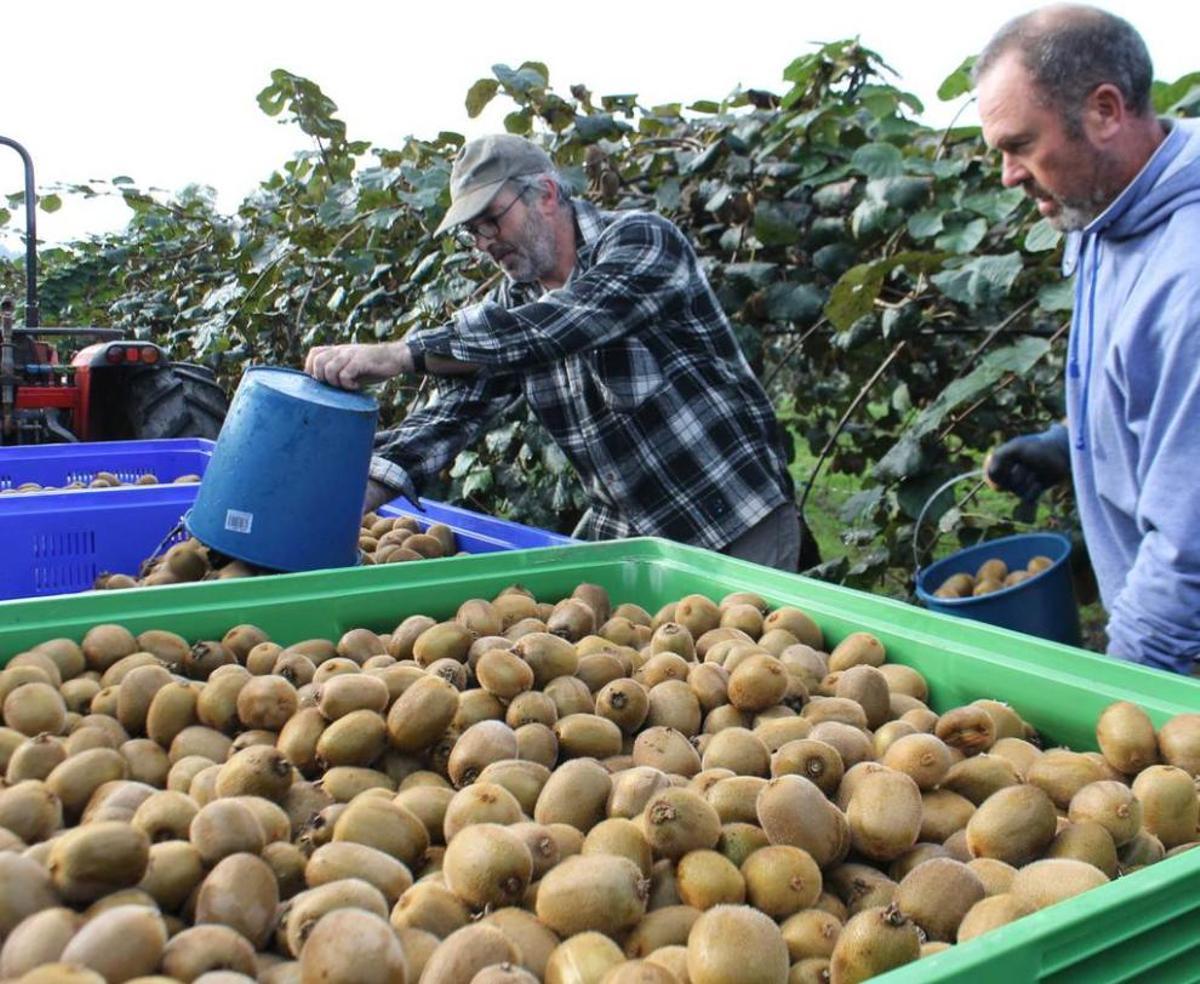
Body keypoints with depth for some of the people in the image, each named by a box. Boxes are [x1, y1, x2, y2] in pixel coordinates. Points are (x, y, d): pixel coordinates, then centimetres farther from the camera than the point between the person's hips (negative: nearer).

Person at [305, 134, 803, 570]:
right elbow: (458, 407, -2)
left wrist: (398, 354, -33)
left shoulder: (641, 241, -15)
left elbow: (548, 331, -31)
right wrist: (356, 495, -16)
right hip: (622, 532, 6)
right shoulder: (514, 300, 5)